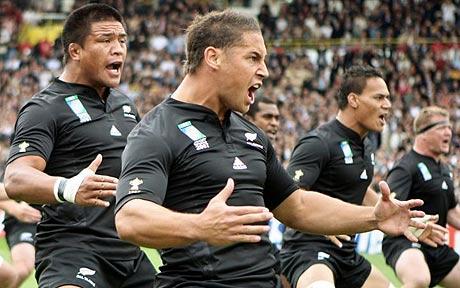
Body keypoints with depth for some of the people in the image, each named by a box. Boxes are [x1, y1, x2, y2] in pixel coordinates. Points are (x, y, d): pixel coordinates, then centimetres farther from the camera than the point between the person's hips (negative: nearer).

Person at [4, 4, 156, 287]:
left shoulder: (125, 104, 18)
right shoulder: (46, 109, -7)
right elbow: (15, 179, -22)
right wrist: (67, 188, -41)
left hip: (130, 251, 8)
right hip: (72, 250, -8)